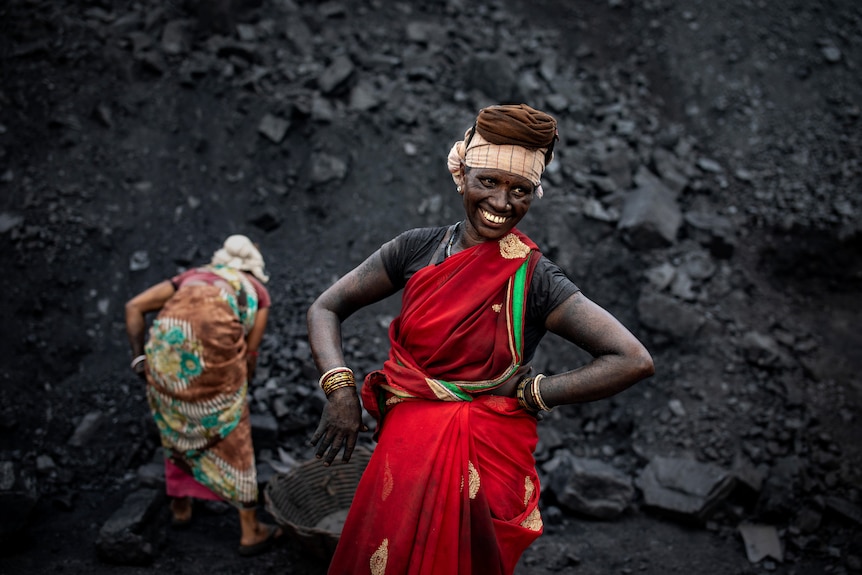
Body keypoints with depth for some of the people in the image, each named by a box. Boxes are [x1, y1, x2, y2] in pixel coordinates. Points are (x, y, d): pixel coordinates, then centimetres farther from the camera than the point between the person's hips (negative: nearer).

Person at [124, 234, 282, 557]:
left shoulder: (193, 276, 36)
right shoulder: (258, 292, 30)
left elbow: (134, 307, 23)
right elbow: (249, 356, 22)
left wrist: (139, 359, 17)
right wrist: (235, 399, 34)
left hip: (167, 334, 3)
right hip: (215, 335, -3)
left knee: (174, 423, 26)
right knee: (232, 435, 11)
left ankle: (180, 505, 43)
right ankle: (250, 531, 19)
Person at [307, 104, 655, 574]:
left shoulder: (534, 279, -11)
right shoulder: (417, 248, -2)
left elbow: (634, 361, -17)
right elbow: (325, 309, 3)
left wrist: (530, 392, -14)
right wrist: (340, 389, -12)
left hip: (487, 465, -3)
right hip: (404, 454, 3)